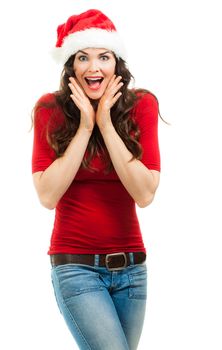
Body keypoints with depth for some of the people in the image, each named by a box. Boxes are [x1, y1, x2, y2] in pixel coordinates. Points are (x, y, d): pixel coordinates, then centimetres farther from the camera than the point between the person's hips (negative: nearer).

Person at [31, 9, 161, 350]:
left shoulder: (141, 106, -3)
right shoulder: (51, 109, -5)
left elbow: (145, 194, -13)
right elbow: (48, 195, -14)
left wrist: (106, 124, -15)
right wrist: (84, 127, -15)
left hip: (131, 264, 3)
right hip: (76, 266, -3)